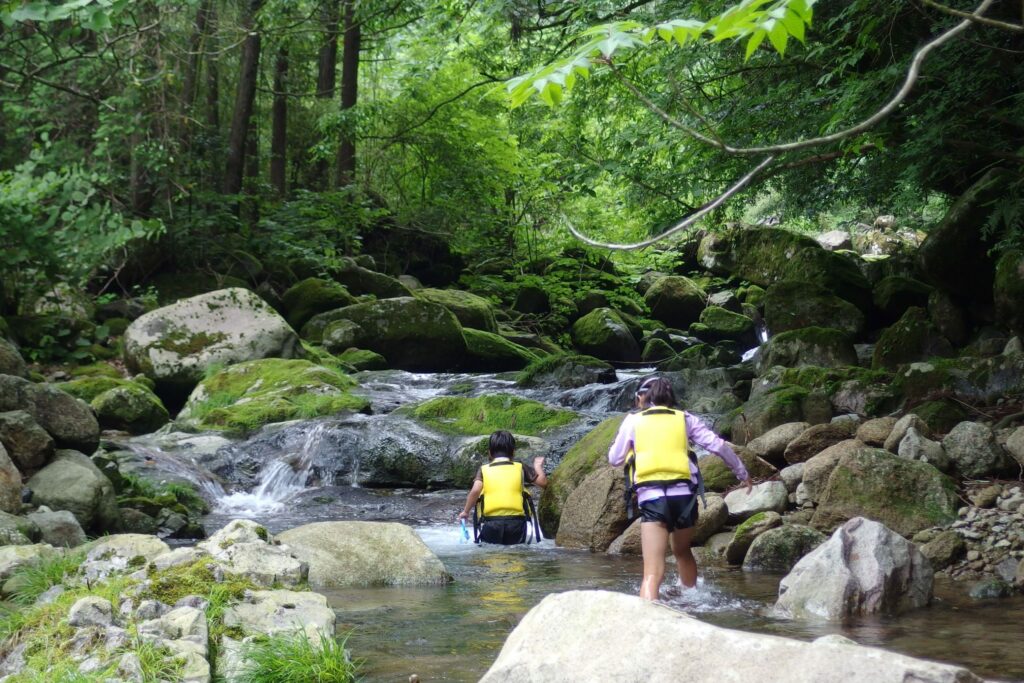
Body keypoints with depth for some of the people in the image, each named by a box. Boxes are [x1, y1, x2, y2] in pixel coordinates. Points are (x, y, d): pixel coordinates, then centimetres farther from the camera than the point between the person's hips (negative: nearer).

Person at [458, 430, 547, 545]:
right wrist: (538, 466, 28)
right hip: (516, 525, 0)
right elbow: (542, 481, 8)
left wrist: (466, 511, 8)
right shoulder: (520, 468, 12)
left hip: (490, 524, 0)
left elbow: (475, 490, -4)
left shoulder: (484, 470, 11)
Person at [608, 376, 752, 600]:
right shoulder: (684, 419, 16)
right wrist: (742, 473, 23)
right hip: (684, 495, 2)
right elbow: (719, 446, 11)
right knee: (682, 551, 31)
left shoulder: (633, 421, 14)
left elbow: (614, 459, 22)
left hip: (651, 498, -2)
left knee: (653, 572, -14)